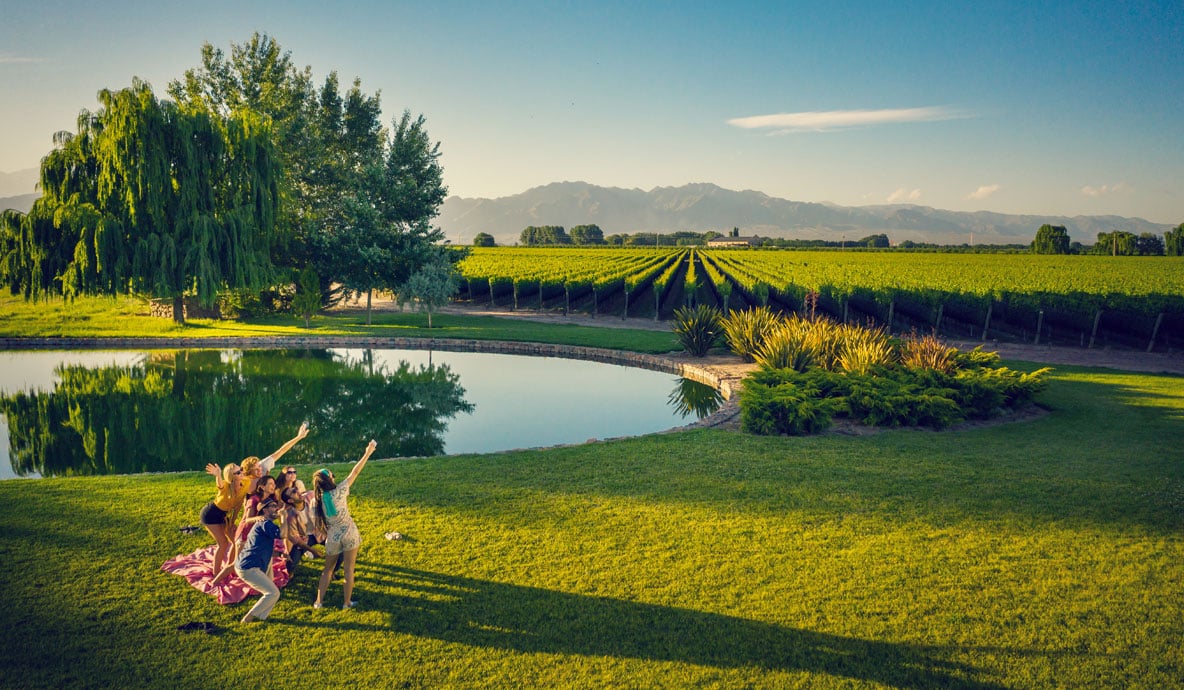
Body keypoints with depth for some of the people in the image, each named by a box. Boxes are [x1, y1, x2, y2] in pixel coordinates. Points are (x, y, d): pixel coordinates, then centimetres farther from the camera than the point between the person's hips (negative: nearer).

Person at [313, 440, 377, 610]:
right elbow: (355, 472, -9)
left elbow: (319, 524, 0)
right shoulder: (339, 491, -14)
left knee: (327, 569, 20)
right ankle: (347, 602, 14)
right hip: (349, 534, -3)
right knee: (349, 569, 7)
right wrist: (367, 453, -3)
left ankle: (319, 601, 19)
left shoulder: (317, 500, -5)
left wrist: (326, 536, 17)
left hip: (332, 538, 3)